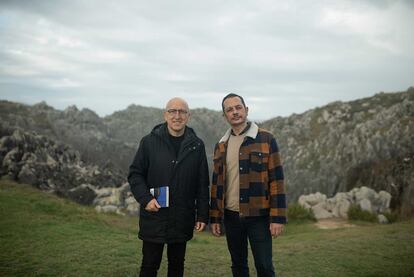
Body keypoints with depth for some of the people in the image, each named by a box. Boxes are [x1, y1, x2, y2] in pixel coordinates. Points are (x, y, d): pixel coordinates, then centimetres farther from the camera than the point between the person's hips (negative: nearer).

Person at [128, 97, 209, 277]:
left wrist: (202, 215, 2)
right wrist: (145, 199, -14)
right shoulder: (149, 142, -3)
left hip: (182, 220, 2)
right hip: (154, 217, -2)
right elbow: (135, 174, 0)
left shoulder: (197, 146, 2)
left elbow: (203, 184, 4)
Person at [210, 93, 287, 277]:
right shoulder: (221, 145, 8)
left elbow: (276, 180, -7)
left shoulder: (266, 139, -5)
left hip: (259, 215, -4)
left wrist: (278, 217, -12)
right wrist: (214, 218, 9)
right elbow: (216, 183, 12)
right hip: (231, 216, 4)